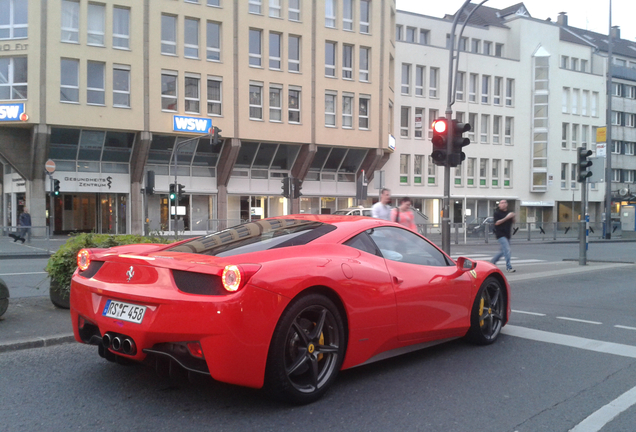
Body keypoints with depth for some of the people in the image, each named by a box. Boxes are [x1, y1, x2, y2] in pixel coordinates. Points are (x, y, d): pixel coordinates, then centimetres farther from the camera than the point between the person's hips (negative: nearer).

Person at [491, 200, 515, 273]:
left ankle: (493, 261, 32)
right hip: (500, 234, -8)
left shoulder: (508, 212, 14)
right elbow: (496, 223, -16)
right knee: (507, 250, -16)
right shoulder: (497, 212, -6)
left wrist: (513, 217, 0)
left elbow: (512, 221, 22)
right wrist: (506, 218, -22)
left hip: (507, 234, 8)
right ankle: (509, 267, -12)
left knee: (504, 251, 15)